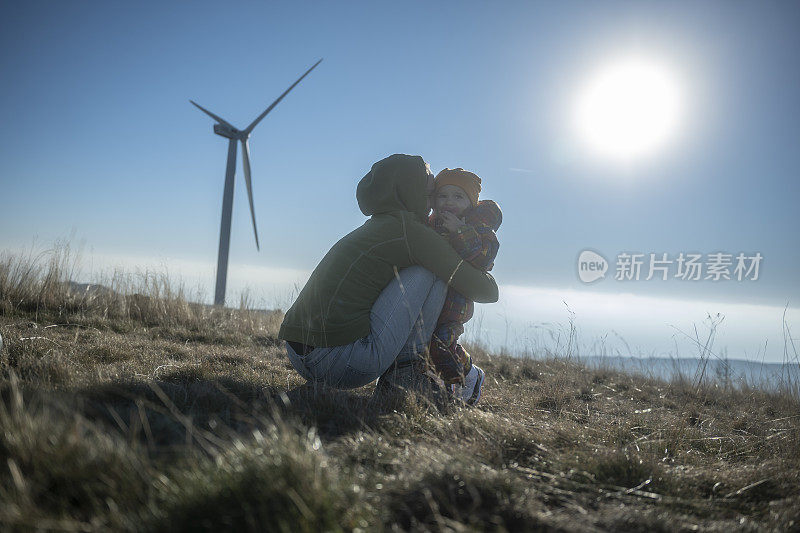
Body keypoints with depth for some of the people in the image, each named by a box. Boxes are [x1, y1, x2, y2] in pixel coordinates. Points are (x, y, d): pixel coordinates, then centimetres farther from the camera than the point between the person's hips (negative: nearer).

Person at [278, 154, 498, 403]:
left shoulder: (369, 229, 22)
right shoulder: (411, 231, -3)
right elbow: (485, 290, 2)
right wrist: (485, 274, 26)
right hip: (342, 364, -9)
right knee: (430, 271, 2)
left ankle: (390, 379, 17)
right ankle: (407, 376, 6)